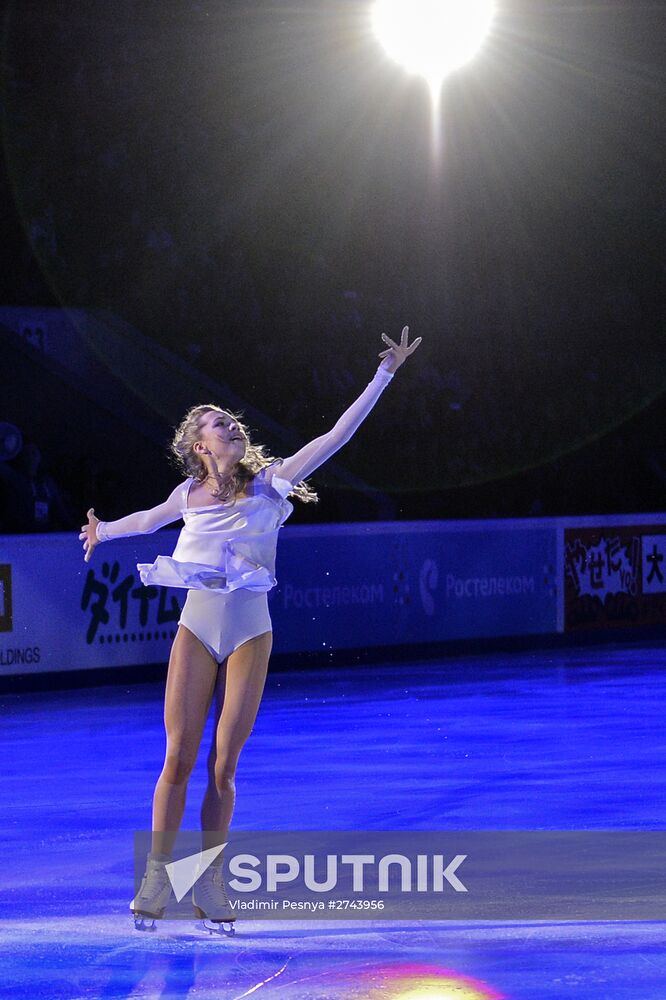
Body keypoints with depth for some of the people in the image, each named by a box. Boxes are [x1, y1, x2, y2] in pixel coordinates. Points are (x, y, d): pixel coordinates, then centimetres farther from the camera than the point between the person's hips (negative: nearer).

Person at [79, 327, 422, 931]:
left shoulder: (268, 481, -2)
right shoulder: (190, 494, 3)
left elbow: (338, 435, -5)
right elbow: (151, 519, 27)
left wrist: (384, 375, -9)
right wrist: (104, 532, 43)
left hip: (250, 635, -1)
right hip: (197, 630, 1)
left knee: (223, 765, 1)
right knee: (179, 758, -3)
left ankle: (209, 884, 10)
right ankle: (158, 875, 5)